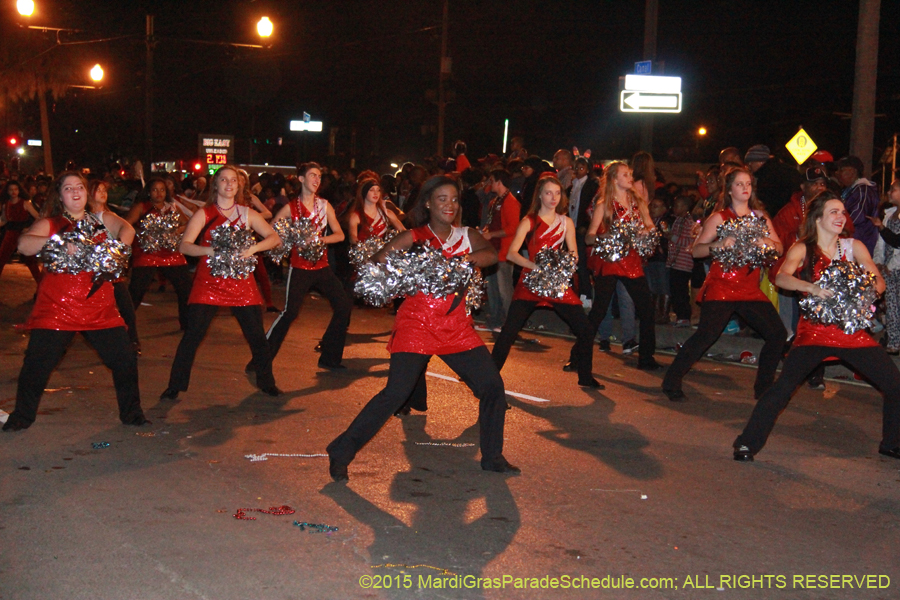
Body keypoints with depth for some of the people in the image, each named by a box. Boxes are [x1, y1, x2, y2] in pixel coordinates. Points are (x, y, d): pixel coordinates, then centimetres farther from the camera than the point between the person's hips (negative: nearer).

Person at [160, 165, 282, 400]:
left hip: (240, 282, 2)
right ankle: (174, 387, 3)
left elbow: (274, 238, 2)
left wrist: (252, 249, -15)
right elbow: (184, 246, -7)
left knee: (257, 335, 1)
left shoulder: (248, 214, 9)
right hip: (209, 281, -2)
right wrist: (211, 251, -23)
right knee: (192, 335, -7)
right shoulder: (204, 214, 2)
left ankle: (267, 383, 19)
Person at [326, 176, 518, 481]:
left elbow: (491, 254, -10)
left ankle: (492, 456, 19)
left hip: (457, 325, 5)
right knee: (396, 393, -15)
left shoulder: (466, 236, 9)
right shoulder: (413, 238, -2)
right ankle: (342, 452, -4)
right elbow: (375, 265, -8)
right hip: (416, 325, -5)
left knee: (492, 385, 1)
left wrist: (460, 261, -25)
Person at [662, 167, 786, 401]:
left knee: (777, 333, -1)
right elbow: (696, 250, -5)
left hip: (750, 289, 5)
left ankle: (764, 387, 15)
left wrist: (768, 243, -12)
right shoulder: (719, 218, 1)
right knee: (706, 335, -17)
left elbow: (779, 248, 10)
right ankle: (671, 382, -5)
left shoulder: (760, 217, 14)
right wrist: (720, 244, -22)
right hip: (721, 288, -5)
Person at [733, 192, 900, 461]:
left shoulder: (853, 247, 9)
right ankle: (748, 443, -7)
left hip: (852, 329, 4)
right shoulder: (803, 249, -1)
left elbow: (878, 281, 4)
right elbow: (781, 278, -17)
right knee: (784, 386, -19)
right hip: (814, 331, -4)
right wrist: (812, 288, -34)